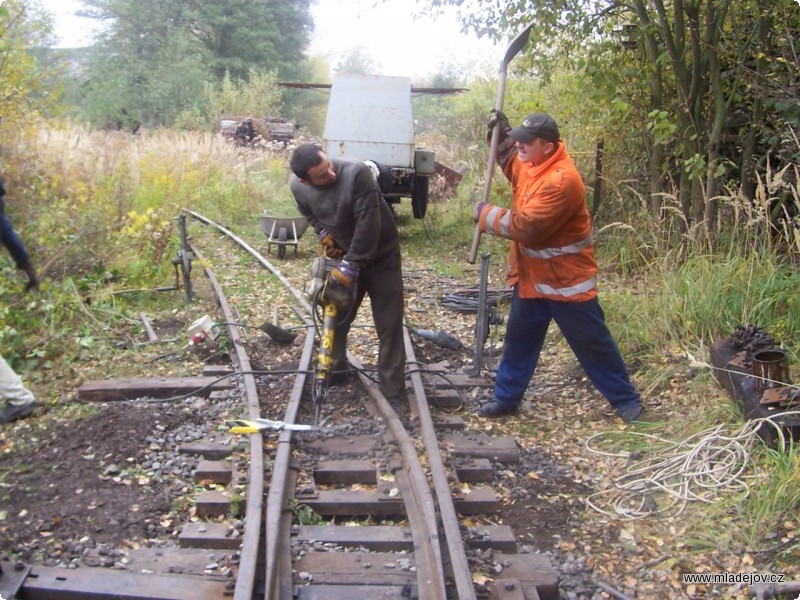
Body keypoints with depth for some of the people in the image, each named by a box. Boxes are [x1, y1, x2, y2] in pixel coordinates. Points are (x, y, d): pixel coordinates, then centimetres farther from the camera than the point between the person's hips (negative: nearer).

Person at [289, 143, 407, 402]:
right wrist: (323, 233, -6)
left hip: (382, 255, -4)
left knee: (389, 325, -3)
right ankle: (333, 369, 38)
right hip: (344, 255, 5)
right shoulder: (297, 186, -14)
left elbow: (368, 224, -32)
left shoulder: (357, 172, -33)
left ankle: (393, 390, 6)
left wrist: (350, 267, -30)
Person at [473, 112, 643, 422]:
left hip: (567, 280, -8)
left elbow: (525, 226, -29)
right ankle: (506, 397, 29)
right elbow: (513, 167, 27)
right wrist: (501, 136, 9)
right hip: (531, 277, 8)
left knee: (593, 343, 5)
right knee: (519, 339, 15)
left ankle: (626, 399, 22)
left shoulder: (561, 180, -28)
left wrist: (486, 214, -15)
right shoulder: (532, 164, 2)